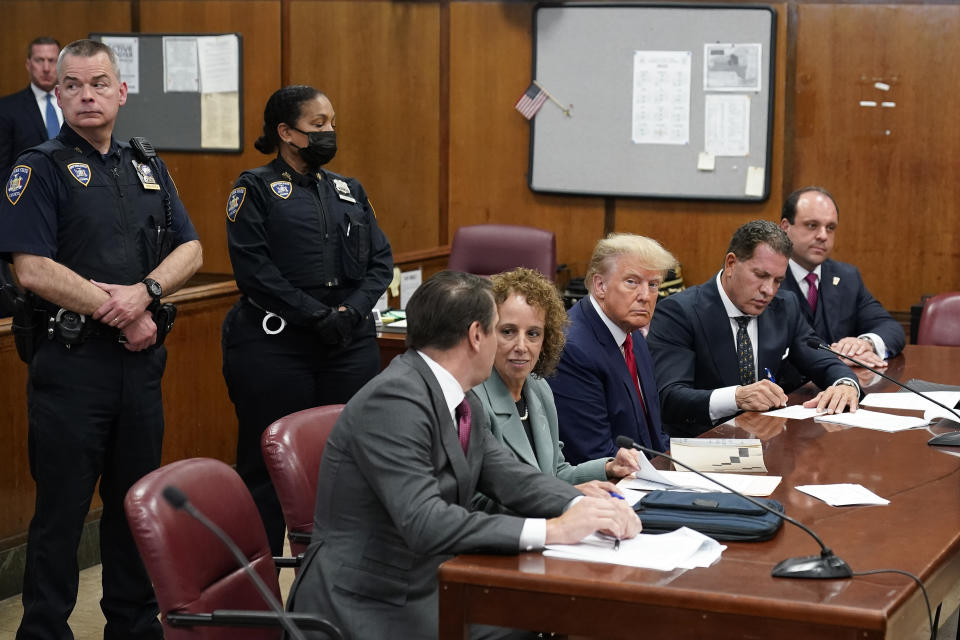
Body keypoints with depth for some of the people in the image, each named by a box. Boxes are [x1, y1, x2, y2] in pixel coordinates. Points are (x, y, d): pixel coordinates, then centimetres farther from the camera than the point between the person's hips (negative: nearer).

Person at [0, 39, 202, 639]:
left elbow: (190, 251, 8)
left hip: (141, 361, 6)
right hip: (72, 360, -5)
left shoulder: (149, 171, 14)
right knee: (63, 510, 0)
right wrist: (118, 312, -13)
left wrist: (146, 291, -12)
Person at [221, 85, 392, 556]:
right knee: (267, 466, 0)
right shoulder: (255, 189, 1)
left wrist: (349, 312, -7)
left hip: (350, 345, 5)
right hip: (274, 344, -5)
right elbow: (254, 269, -10)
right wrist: (317, 316, -15)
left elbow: (381, 262, 10)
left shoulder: (349, 191, 17)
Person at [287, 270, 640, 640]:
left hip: (431, 586, 8)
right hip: (371, 607, -8)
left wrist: (582, 506, -12)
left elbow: (510, 477, 7)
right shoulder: (393, 400, -21)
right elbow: (424, 523, -28)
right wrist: (552, 530, -28)